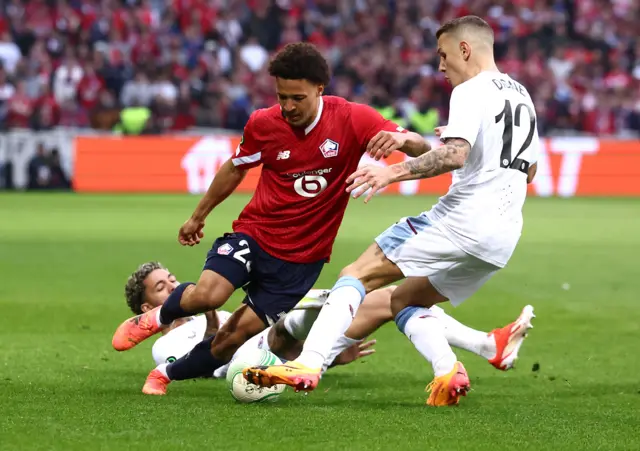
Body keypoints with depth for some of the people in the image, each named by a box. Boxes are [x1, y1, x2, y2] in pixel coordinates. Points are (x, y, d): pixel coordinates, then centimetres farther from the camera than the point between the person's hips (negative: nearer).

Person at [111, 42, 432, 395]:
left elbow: (419, 148, -17)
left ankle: (167, 374, 21)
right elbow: (236, 168, 13)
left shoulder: (352, 120, -12)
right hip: (254, 232, 1)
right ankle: (157, 318, 7)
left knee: (234, 337, -4)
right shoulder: (263, 124, -6)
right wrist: (198, 216, 23)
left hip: (302, 258, -1)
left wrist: (402, 140, -42)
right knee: (207, 295, -27)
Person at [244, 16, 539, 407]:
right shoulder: (522, 96, 21)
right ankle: (448, 371, -2)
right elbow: (529, 171, 31)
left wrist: (395, 172, -24)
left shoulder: (471, 92, -7)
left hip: (461, 219, -8)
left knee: (358, 275, -4)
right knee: (406, 301, 21)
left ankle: (308, 364, -19)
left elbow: (454, 155, -23)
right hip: (505, 237, 9)